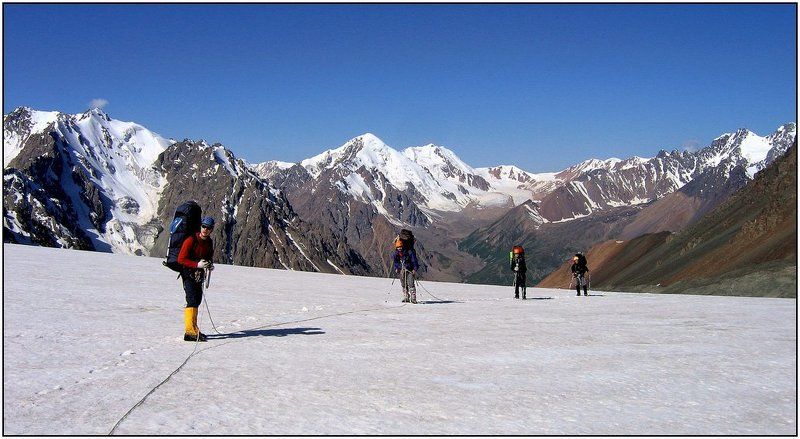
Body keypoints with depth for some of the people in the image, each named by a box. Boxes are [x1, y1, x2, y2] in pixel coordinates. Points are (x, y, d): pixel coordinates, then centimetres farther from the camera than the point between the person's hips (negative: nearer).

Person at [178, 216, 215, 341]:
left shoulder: (209, 242, 5)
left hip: (199, 273, 8)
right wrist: (197, 264, -27)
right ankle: (190, 332, -20)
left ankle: (193, 328, 26)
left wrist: (210, 265, -2)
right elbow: (181, 259, -17)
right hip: (188, 273, -8)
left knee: (197, 300, 13)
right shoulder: (191, 240, -16)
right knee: (192, 300, -17)